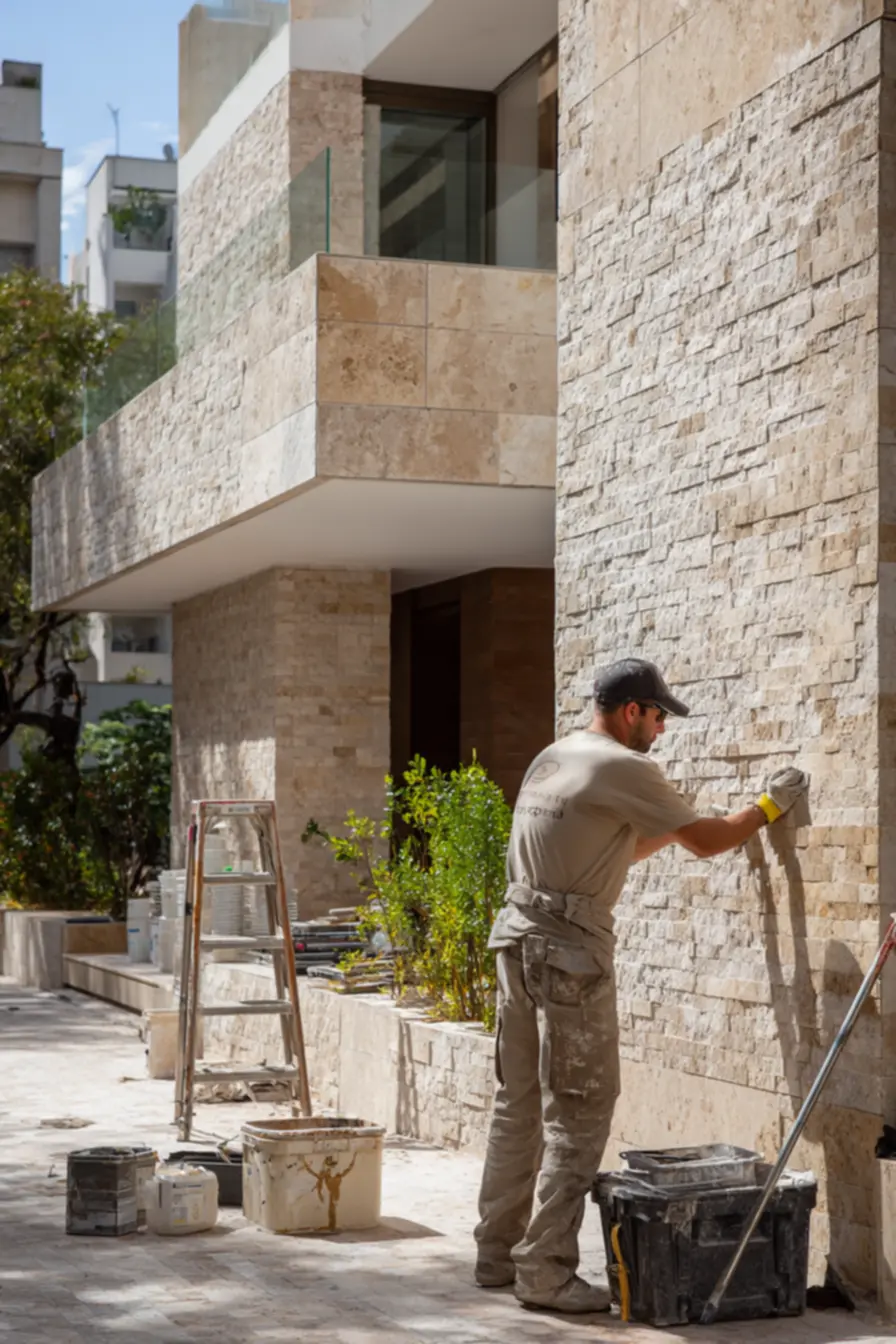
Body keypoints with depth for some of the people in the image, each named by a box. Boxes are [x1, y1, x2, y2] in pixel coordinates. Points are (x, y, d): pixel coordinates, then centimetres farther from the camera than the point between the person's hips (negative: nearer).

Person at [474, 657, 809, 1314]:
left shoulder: (550, 759, 16)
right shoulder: (624, 768, -10)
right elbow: (707, 842, -4)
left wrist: (675, 824, 29)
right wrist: (768, 807, 10)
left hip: (519, 939, 9)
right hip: (571, 951, -9)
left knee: (520, 1104, 15)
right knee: (580, 1113, -3)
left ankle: (498, 1252, 23)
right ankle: (545, 1271, -1)